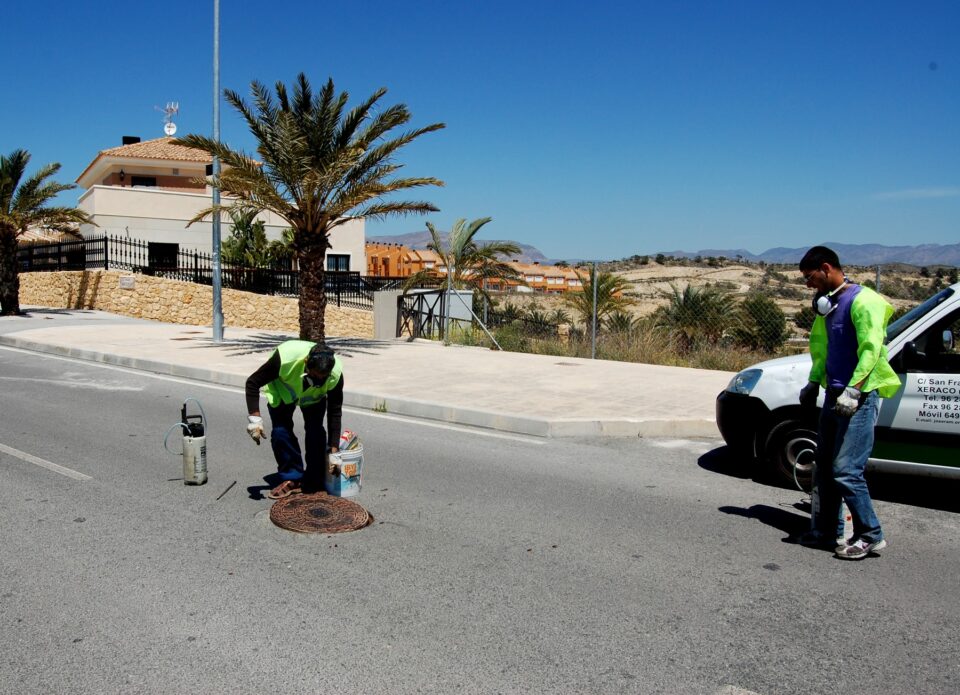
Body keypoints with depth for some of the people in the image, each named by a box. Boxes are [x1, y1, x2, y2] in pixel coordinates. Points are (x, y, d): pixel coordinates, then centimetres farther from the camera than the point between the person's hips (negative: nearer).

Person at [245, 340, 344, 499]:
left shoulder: (335, 373, -36)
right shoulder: (285, 357, -43)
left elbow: (335, 411, -23)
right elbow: (253, 382, -28)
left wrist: (333, 447, -22)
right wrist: (254, 419, -34)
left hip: (314, 396, 1)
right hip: (282, 391, -1)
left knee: (315, 431, -15)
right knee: (280, 430, -16)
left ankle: (316, 480, 2)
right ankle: (292, 478, 0)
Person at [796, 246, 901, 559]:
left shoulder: (862, 300, -12)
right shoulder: (828, 304, 16)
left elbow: (872, 348, -20)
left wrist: (852, 391, -26)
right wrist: (814, 383, 19)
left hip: (859, 398, -9)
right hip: (834, 396, 9)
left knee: (846, 471, -10)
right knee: (825, 469, 11)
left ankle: (871, 536, 4)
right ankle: (827, 530, 21)